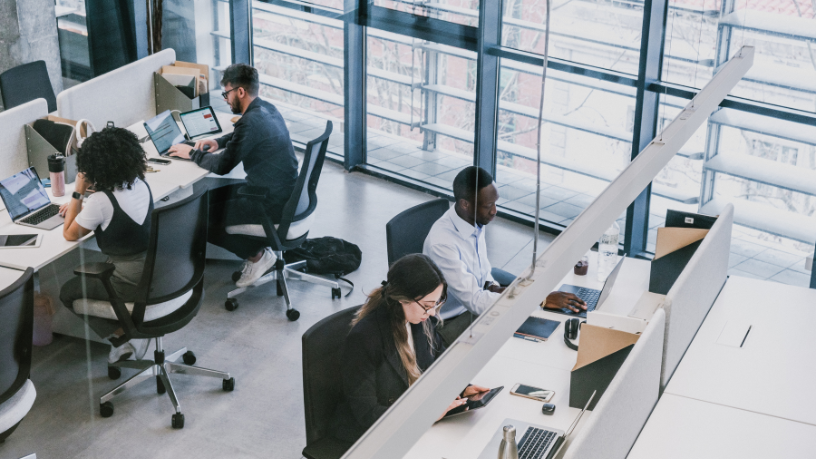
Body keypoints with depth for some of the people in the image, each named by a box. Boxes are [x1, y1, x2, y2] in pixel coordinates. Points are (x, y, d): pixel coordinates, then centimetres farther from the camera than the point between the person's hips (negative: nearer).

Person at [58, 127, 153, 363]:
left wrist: (78, 193, -6)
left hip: (133, 282, -7)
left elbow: (70, 234, -7)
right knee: (92, 274, 31)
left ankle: (123, 335, 7)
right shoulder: (140, 184, 0)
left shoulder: (101, 201, -22)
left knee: (68, 292, 15)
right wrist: (80, 207, 20)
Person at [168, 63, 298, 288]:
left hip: (272, 205, -10)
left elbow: (222, 166, -19)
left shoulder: (251, 122, -24)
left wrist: (192, 153, -3)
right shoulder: (267, 109, 6)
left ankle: (257, 255, 5)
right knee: (212, 197, 20)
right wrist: (219, 142, 12)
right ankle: (258, 246, 17)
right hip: (287, 193, 10)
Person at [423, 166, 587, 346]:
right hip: (450, 323, -8)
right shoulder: (441, 242, -30)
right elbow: (474, 300, -32)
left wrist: (491, 286, -7)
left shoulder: (476, 222, -3)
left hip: (476, 301, 8)